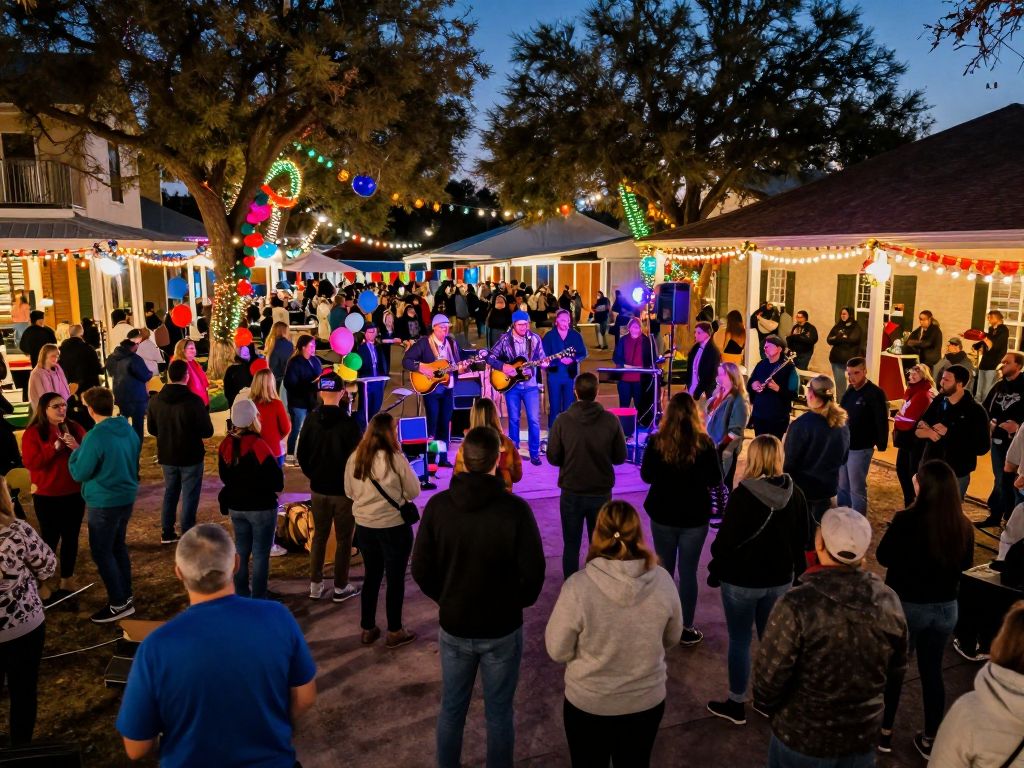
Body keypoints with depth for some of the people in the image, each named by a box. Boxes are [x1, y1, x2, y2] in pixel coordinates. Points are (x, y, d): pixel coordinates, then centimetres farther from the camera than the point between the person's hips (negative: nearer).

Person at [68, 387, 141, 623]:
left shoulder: (95, 436, -23)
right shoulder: (129, 430, 2)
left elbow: (79, 473, -15)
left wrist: (76, 451, 3)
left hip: (104, 503, -8)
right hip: (127, 497, 8)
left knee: (101, 553, 5)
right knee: (118, 546, 21)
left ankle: (119, 604, 10)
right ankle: (126, 595, 31)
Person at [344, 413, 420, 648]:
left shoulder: (354, 458, -3)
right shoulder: (395, 458, -17)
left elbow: (349, 492, 9)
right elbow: (414, 491, -8)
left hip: (364, 525, 5)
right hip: (394, 526, -5)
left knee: (371, 576, 18)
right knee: (395, 578, 9)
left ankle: (367, 629, 28)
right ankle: (395, 632, 19)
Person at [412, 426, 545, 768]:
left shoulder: (437, 505, -12)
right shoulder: (515, 508, -20)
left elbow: (421, 570, -6)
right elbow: (534, 572, -15)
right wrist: (518, 603, 5)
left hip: (452, 627, 2)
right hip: (502, 629, -2)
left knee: (451, 710, 20)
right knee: (499, 713, 15)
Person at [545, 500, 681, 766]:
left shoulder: (577, 587, -27)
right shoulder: (662, 580, -17)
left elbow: (557, 651, -15)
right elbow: (671, 638, -1)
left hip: (588, 704, -2)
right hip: (648, 701, 2)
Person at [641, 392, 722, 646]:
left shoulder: (657, 442, -11)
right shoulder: (704, 443, -12)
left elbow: (646, 476, -1)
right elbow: (715, 480, -5)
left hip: (662, 515, 1)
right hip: (695, 517, -1)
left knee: (664, 569, 15)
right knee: (688, 571, 8)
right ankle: (686, 628, 15)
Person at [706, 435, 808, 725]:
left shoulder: (742, 495, -22)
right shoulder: (795, 494, -5)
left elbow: (726, 540, -17)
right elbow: (801, 538, 6)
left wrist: (715, 572, -3)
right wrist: (795, 570, 19)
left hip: (742, 581, -5)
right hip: (780, 579, 5)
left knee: (740, 641, 9)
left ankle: (736, 704, 21)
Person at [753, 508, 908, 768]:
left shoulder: (796, 605, -29)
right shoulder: (889, 601, -14)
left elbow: (769, 677, -20)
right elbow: (896, 671, 1)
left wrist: (766, 706, 1)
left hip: (802, 739, -3)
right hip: (863, 737, 4)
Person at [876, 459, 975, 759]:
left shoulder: (907, 520, -24)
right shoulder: (963, 526, -10)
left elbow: (883, 557, -12)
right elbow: (965, 564, 7)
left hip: (906, 605, -3)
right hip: (945, 608, 4)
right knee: (932, 671, 19)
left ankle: (885, 731, 29)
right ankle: (930, 740, 31)